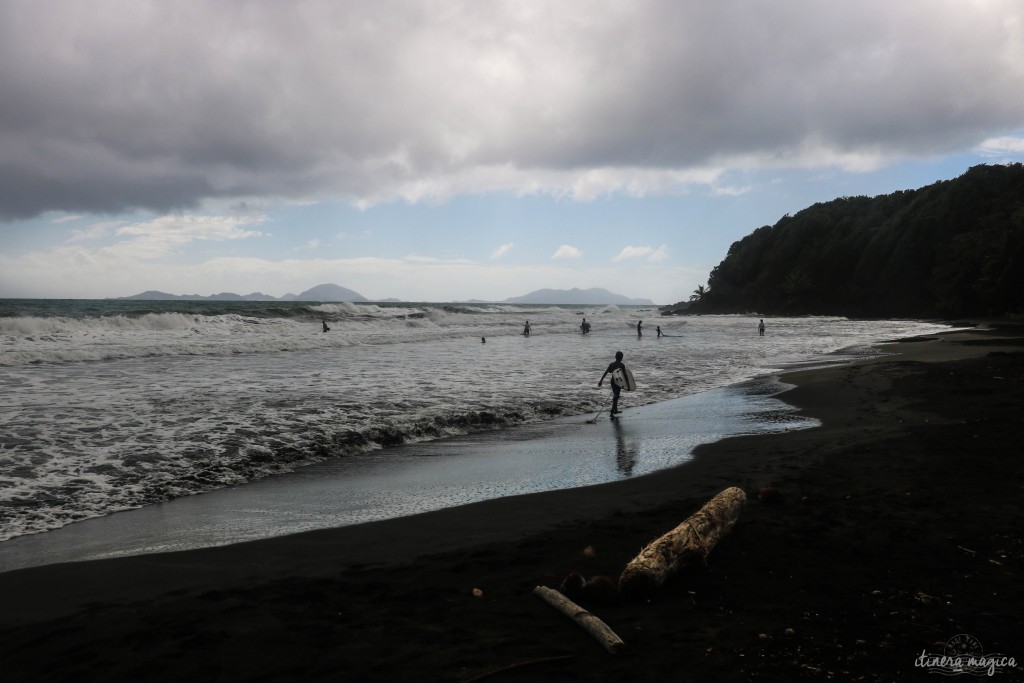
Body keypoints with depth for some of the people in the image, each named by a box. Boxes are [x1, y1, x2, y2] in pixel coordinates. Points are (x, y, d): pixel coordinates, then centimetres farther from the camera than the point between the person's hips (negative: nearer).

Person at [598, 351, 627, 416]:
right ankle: (612, 412, -11)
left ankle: (616, 410, 31)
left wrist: (601, 380, 3)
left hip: (613, 381, 5)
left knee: (615, 396, 20)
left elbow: (605, 373, 0)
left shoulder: (611, 364, 3)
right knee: (616, 397, -4)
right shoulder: (622, 365, -10)